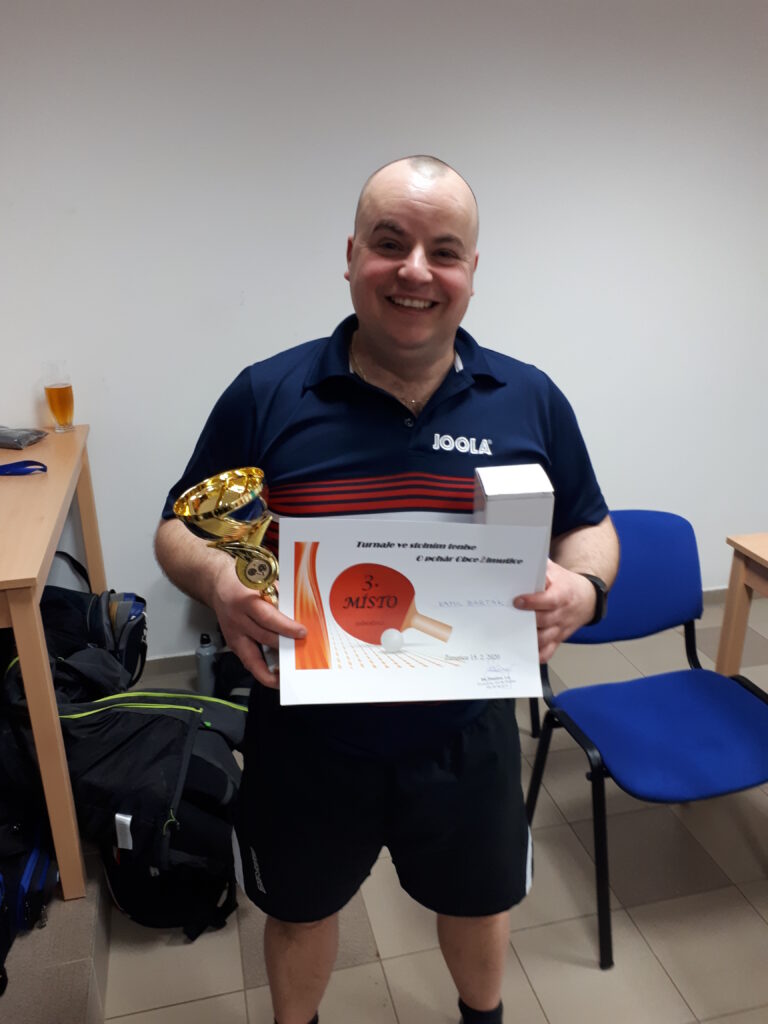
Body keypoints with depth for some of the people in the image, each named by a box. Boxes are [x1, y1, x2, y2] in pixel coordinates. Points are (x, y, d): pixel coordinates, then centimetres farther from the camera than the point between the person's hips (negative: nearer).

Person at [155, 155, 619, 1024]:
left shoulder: (531, 400, -6)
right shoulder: (265, 395, -11)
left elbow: (590, 527, 4)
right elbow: (179, 529, -3)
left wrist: (583, 587, -19)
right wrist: (216, 581, -25)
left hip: (466, 738, 2)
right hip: (305, 740, -1)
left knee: (477, 904, 28)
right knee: (300, 911, 26)